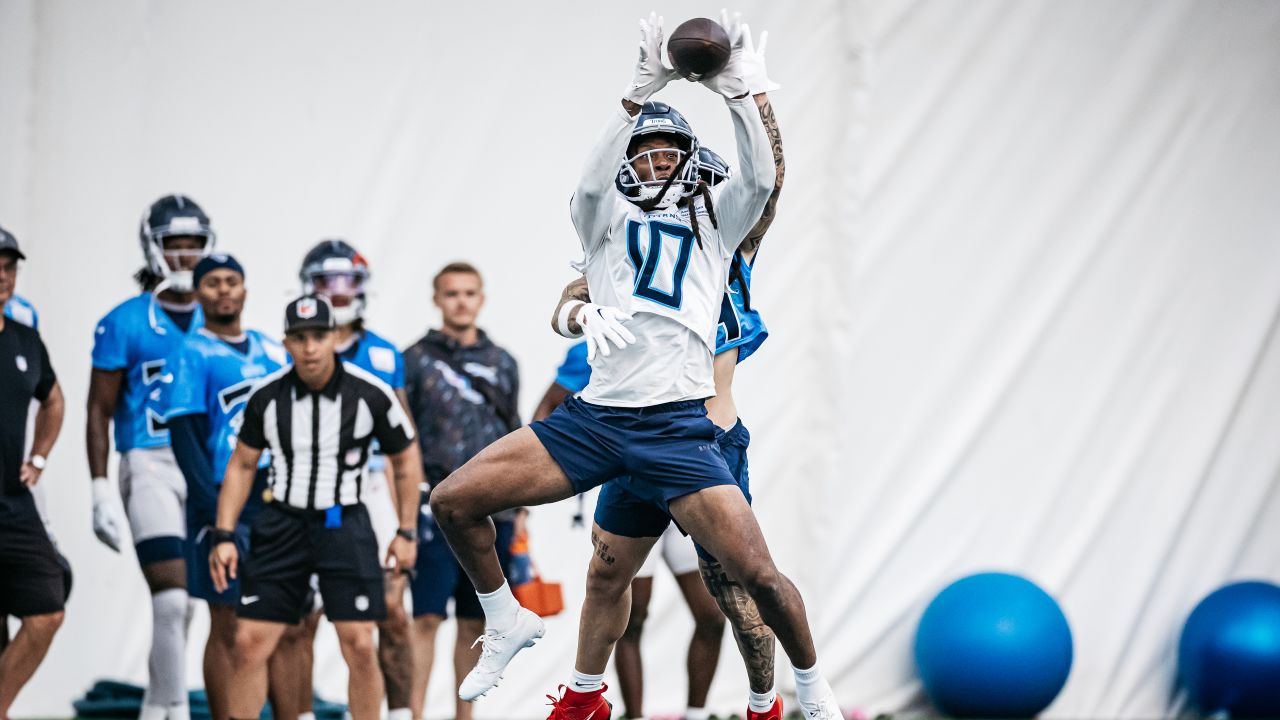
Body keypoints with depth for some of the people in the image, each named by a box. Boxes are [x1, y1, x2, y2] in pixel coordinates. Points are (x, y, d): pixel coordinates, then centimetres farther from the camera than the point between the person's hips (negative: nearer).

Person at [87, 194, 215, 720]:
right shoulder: (125, 324, -2)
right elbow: (99, 413, -1)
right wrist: (102, 492, -8)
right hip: (149, 465, -4)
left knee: (178, 602, 8)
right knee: (173, 598, -13)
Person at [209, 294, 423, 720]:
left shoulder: (370, 394, -8)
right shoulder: (267, 396, -3)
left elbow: (406, 459, 5)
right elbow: (242, 465, 8)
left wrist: (407, 532, 4)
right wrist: (224, 536, 2)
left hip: (345, 525, -2)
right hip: (283, 522, 2)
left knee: (359, 645, -7)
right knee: (249, 642, -3)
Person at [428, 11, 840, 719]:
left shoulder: (713, 219, 16)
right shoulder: (605, 217, 15)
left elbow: (760, 178, -4)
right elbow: (592, 183, -9)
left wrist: (733, 88, -15)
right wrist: (642, 91, -20)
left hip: (678, 426, -2)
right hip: (596, 415, 2)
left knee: (757, 574, -13)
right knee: (453, 501, -6)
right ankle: (507, 621, 17)